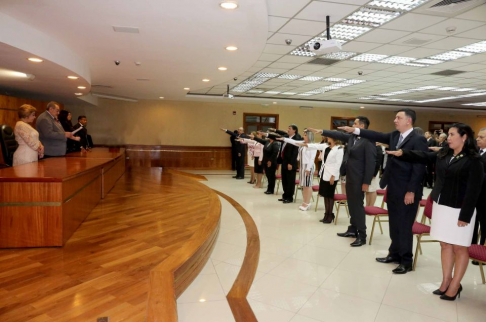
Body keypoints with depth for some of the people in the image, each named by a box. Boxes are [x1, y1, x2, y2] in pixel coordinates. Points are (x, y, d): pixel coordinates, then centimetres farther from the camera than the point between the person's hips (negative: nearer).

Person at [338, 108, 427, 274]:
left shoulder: (418, 140, -14)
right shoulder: (394, 136, 10)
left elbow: (419, 168, -17)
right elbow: (377, 136, 8)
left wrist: (411, 191, -19)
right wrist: (355, 130, 1)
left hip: (406, 191, -8)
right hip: (393, 188, 8)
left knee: (404, 226, 2)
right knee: (394, 224, 17)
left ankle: (406, 261, 16)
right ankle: (394, 253, 31)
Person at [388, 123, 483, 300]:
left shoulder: (473, 161, -12)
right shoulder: (443, 154, 8)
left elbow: (473, 190, -15)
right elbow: (423, 156, 5)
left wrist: (465, 216, -17)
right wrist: (403, 152, -13)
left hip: (459, 209, -6)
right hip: (440, 206, 6)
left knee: (459, 248, 6)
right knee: (445, 245, 14)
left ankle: (455, 285, 18)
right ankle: (446, 281, 25)